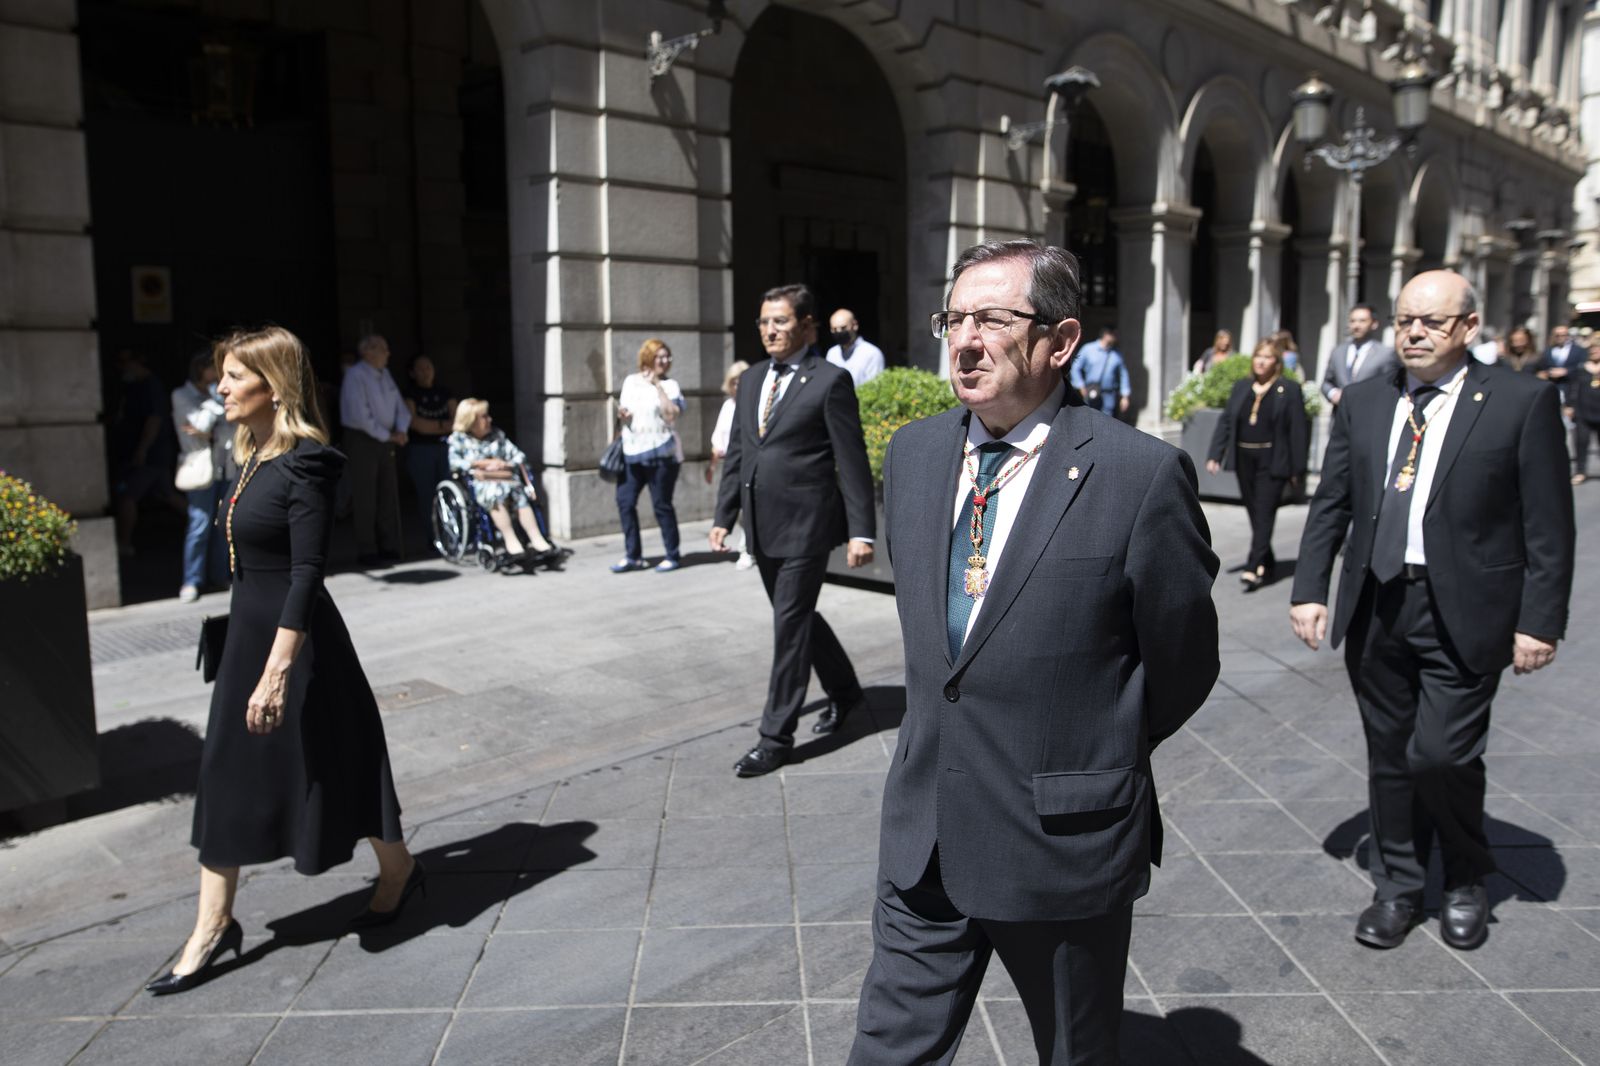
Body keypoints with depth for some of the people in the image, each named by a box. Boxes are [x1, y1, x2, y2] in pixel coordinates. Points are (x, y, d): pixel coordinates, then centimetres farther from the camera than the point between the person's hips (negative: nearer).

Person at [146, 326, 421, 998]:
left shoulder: (304, 463, -18)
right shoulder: (254, 457, 8)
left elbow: (307, 574, -23)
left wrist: (278, 670, -26)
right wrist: (255, 659, 20)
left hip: (295, 637, -9)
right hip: (247, 631, 9)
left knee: (331, 764, 8)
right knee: (226, 773, 11)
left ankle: (399, 870, 31)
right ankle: (214, 926, 22)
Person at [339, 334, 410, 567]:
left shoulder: (384, 374, 11)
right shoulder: (355, 375, -13)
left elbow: (400, 407, 13)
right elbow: (360, 415, -21)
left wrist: (401, 430, -5)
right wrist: (387, 435, -15)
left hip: (385, 441, 7)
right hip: (362, 440, -7)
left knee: (388, 494, 9)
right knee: (365, 497, -2)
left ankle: (389, 547, 17)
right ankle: (367, 551, 4)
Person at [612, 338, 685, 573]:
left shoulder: (669, 385, -1)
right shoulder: (630, 381, 11)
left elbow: (671, 414, -16)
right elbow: (622, 409, 21)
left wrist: (657, 385, -14)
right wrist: (622, 416, -2)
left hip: (661, 454, -5)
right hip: (633, 452, 5)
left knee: (661, 505, -1)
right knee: (624, 501, 1)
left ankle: (673, 556, 12)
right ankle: (633, 556, 11)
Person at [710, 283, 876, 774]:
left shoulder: (830, 380, -8)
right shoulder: (751, 380, 12)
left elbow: (852, 461, -10)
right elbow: (736, 453, 15)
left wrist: (861, 530, -13)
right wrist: (723, 516, 11)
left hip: (806, 524, -7)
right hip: (762, 526, 7)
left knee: (790, 625, -3)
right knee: (796, 616, 18)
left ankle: (776, 737, 6)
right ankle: (844, 691, 39)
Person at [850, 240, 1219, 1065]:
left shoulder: (1141, 475, -17)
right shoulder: (912, 454, 2)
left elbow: (1183, 660, -5)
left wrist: (1103, 753, 7)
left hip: (1064, 842, -4)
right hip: (923, 837, 4)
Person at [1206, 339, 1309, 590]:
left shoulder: (1289, 390, -2)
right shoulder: (1241, 387, 10)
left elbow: (1298, 430, -4)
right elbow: (1225, 421, 9)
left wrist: (1297, 467, -7)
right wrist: (1215, 454, 0)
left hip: (1272, 462, -4)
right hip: (1244, 459, 5)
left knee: (1264, 513, -7)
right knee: (1254, 513, 10)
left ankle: (1254, 568, -8)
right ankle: (1266, 561, 25)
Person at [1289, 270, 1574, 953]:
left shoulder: (1522, 402, -3)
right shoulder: (1363, 402, 8)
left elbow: (1548, 525, -5)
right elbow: (1330, 506, 9)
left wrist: (1540, 621, -9)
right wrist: (1309, 590, 2)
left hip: (1464, 614, -4)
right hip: (1376, 607, 4)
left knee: (1443, 754, -6)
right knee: (1389, 757, 13)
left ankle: (1466, 882, 23)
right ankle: (1398, 885, 31)